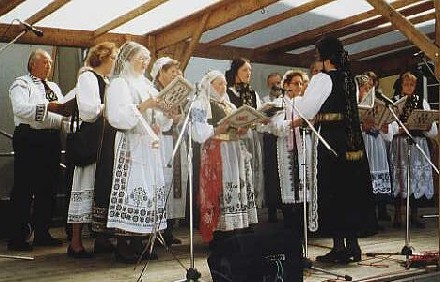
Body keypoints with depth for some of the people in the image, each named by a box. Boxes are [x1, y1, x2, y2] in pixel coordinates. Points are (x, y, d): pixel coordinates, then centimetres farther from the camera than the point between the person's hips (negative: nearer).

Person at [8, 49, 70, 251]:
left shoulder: (54, 87, 22)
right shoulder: (21, 84, -1)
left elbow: (61, 111, 21)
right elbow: (20, 109, -18)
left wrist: (67, 110, -2)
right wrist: (48, 107, -24)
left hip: (52, 140, 8)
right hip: (29, 139, -7)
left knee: (48, 188, 10)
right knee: (23, 189, -5)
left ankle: (42, 233, 20)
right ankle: (18, 237, 1)